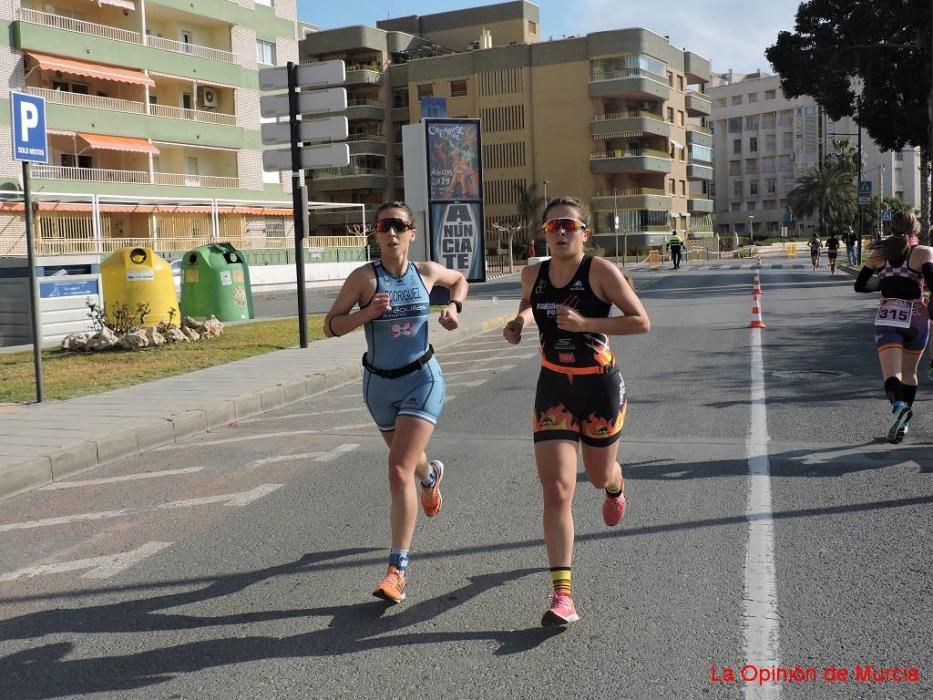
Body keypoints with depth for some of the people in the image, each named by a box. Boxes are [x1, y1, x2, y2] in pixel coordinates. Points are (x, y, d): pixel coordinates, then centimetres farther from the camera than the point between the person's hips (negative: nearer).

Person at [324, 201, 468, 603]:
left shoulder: (427, 272, -3)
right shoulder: (364, 277, -11)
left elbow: (459, 280, 19)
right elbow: (330, 326, -11)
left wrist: (454, 307, 1)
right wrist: (367, 312, -26)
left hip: (421, 379, -2)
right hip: (379, 383, 2)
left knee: (399, 471, -15)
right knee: (404, 458, 26)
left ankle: (398, 570, -10)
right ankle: (431, 475, 66)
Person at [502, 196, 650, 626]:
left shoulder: (600, 271, -14)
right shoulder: (533, 274, -1)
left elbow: (641, 322, -16)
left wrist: (585, 323, -25)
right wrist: (519, 321, 0)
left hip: (601, 386, -2)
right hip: (554, 388, 2)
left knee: (599, 476, 20)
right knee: (556, 490, -10)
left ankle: (615, 488, 62)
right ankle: (562, 593, -8)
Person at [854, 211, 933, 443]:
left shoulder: (879, 254, 6)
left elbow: (859, 285, 10)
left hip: (888, 318, 0)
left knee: (892, 373, -10)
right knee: (909, 372, 17)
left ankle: (898, 404, -40)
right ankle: (903, 421, 23)